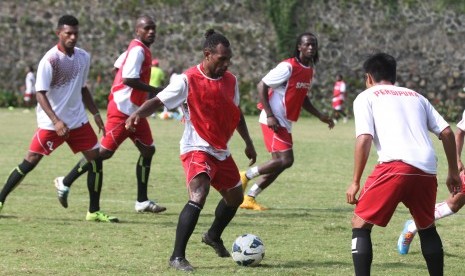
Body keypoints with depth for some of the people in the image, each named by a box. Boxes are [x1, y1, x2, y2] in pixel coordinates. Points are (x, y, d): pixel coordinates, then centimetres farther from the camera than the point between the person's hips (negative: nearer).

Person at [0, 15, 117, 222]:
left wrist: (96, 114, 13)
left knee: (96, 159, -1)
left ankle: (94, 211, 7)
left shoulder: (83, 57, 5)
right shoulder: (50, 60, -15)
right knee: (30, 161, -6)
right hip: (51, 122, -6)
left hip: (78, 120, 6)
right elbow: (40, 93, -18)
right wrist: (56, 121, -27)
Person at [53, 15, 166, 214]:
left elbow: (120, 64, 24)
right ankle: (65, 182, 5)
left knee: (148, 150, 7)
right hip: (122, 110, -10)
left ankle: (142, 201, 11)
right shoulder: (138, 50, -16)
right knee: (105, 151, -7)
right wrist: (154, 91, -20)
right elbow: (129, 78, -26)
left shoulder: (140, 49, 14)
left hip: (134, 111, 10)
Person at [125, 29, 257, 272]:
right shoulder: (188, 80, -17)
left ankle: (213, 236, 50)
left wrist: (248, 142, 23)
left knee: (235, 197, 22)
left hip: (221, 151, 8)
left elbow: (236, 113, 18)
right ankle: (177, 256, -24)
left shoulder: (230, 81, 3)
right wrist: (138, 113, -40)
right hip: (196, 149, -8)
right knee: (198, 196, -28)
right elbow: (159, 101, -21)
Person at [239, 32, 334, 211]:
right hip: (274, 120, -9)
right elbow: (261, 86, -15)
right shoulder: (288, 67, -16)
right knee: (286, 159, -17)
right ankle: (246, 175, -3)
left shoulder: (310, 69, 12)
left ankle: (249, 198, 15)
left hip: (285, 122, 9)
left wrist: (320, 116, 17)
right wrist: (269, 116, -21)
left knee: (279, 163, 8)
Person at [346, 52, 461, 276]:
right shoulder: (416, 96, 28)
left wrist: (355, 182, 3)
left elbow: (364, 140, 0)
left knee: (360, 224, 6)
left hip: (395, 166, -5)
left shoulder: (365, 97, 15)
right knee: (427, 228, 26)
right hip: (426, 170, 5)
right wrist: (453, 172, 27)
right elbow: (447, 132, 20)